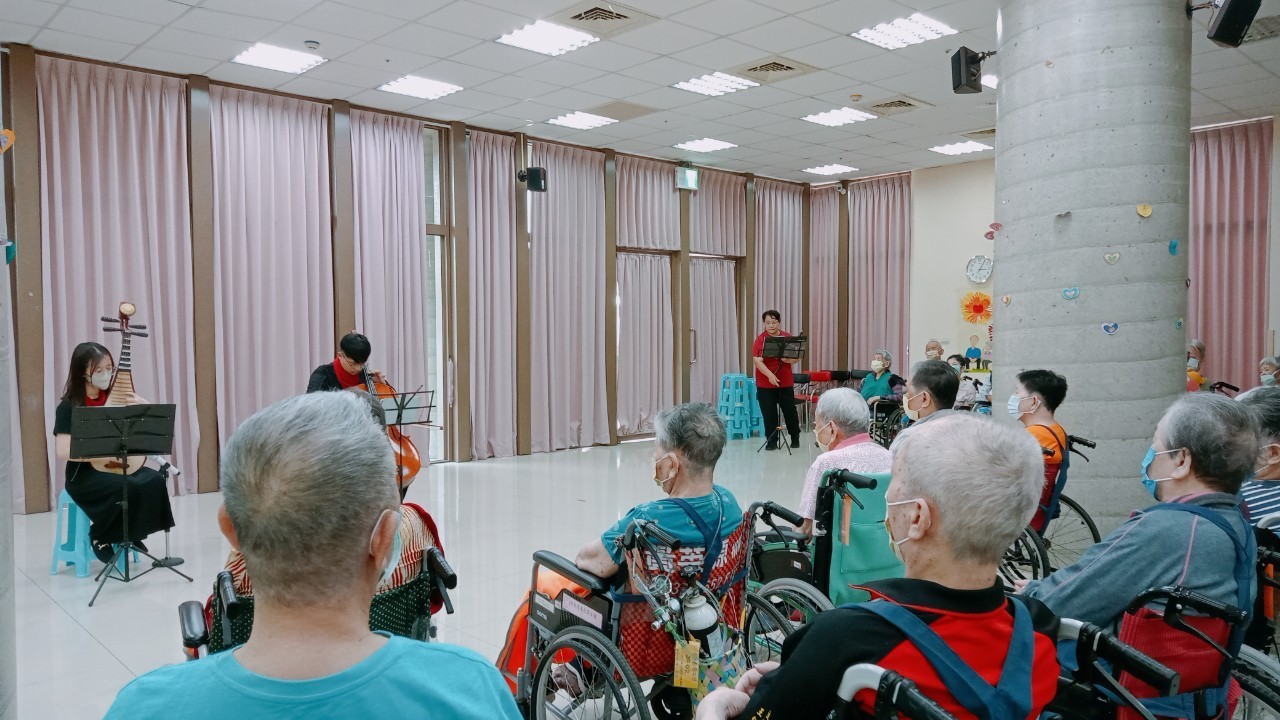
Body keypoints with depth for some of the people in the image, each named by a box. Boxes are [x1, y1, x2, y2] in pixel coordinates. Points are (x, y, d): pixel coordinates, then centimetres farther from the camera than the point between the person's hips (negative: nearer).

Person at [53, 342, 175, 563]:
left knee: (154, 480, -22)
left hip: (117, 466, 5)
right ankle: (101, 536, -7)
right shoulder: (69, 406, -10)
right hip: (84, 474, -5)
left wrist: (143, 406, -12)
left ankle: (128, 534, -2)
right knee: (126, 487, -32)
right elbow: (63, 451, -18)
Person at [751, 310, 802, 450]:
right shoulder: (760, 339, -7)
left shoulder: (788, 337, 3)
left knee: (790, 411, 10)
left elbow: (797, 357, 7)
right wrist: (770, 375, -30)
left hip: (786, 382, 2)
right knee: (769, 413, 1)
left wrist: (789, 360, -16)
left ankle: (795, 437, 30)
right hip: (765, 384, -2)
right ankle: (772, 441, 15)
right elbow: (757, 360, -18)